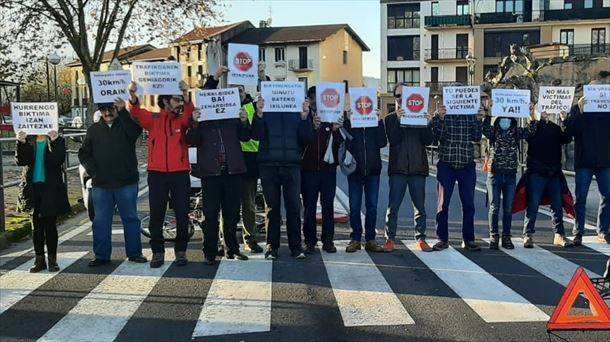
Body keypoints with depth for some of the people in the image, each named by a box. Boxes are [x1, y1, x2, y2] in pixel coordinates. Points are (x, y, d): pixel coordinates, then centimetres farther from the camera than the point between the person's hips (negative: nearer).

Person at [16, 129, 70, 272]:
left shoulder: (57, 141, 0)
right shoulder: (29, 141, 7)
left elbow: (59, 160, -15)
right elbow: (20, 160, -3)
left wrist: (54, 141, -26)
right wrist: (21, 143, -17)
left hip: (51, 188, -3)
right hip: (33, 187, 3)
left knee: (50, 225, 1)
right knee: (36, 226, 8)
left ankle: (52, 259, 10)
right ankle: (39, 259, 16)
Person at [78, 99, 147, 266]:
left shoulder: (125, 124, 3)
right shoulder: (94, 129, 11)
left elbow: (136, 131, -22)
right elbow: (83, 153, 13)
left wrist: (123, 111, -31)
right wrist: (92, 169, -3)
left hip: (126, 182, -2)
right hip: (101, 184, 2)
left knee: (130, 218, 5)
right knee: (101, 221, 5)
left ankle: (134, 252, 14)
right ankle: (101, 255, 14)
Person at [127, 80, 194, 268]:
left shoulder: (182, 120, 7)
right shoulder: (153, 119, 6)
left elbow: (189, 115, -15)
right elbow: (137, 113, -12)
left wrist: (186, 95, -31)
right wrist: (132, 96, -32)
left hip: (180, 173, 0)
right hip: (157, 174, 0)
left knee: (182, 214, 4)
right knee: (156, 215, 4)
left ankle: (181, 250, 18)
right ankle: (158, 251, 16)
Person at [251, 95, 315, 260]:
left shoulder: (297, 110, 8)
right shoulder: (265, 110, 7)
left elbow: (308, 138, 2)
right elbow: (256, 135, -4)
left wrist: (305, 118, -13)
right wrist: (259, 115, -18)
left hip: (292, 165, 1)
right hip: (269, 165, 0)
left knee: (294, 207, 1)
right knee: (272, 208, 4)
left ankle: (296, 246, 10)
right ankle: (272, 247, 12)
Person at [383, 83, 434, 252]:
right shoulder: (390, 119, 9)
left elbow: (428, 141, 3)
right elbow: (392, 140, -7)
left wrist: (427, 124, -13)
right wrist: (398, 121, -18)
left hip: (418, 167, 1)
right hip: (398, 168, -1)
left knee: (420, 206, 4)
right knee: (393, 206, -3)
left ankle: (420, 239, 11)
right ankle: (390, 239, 2)